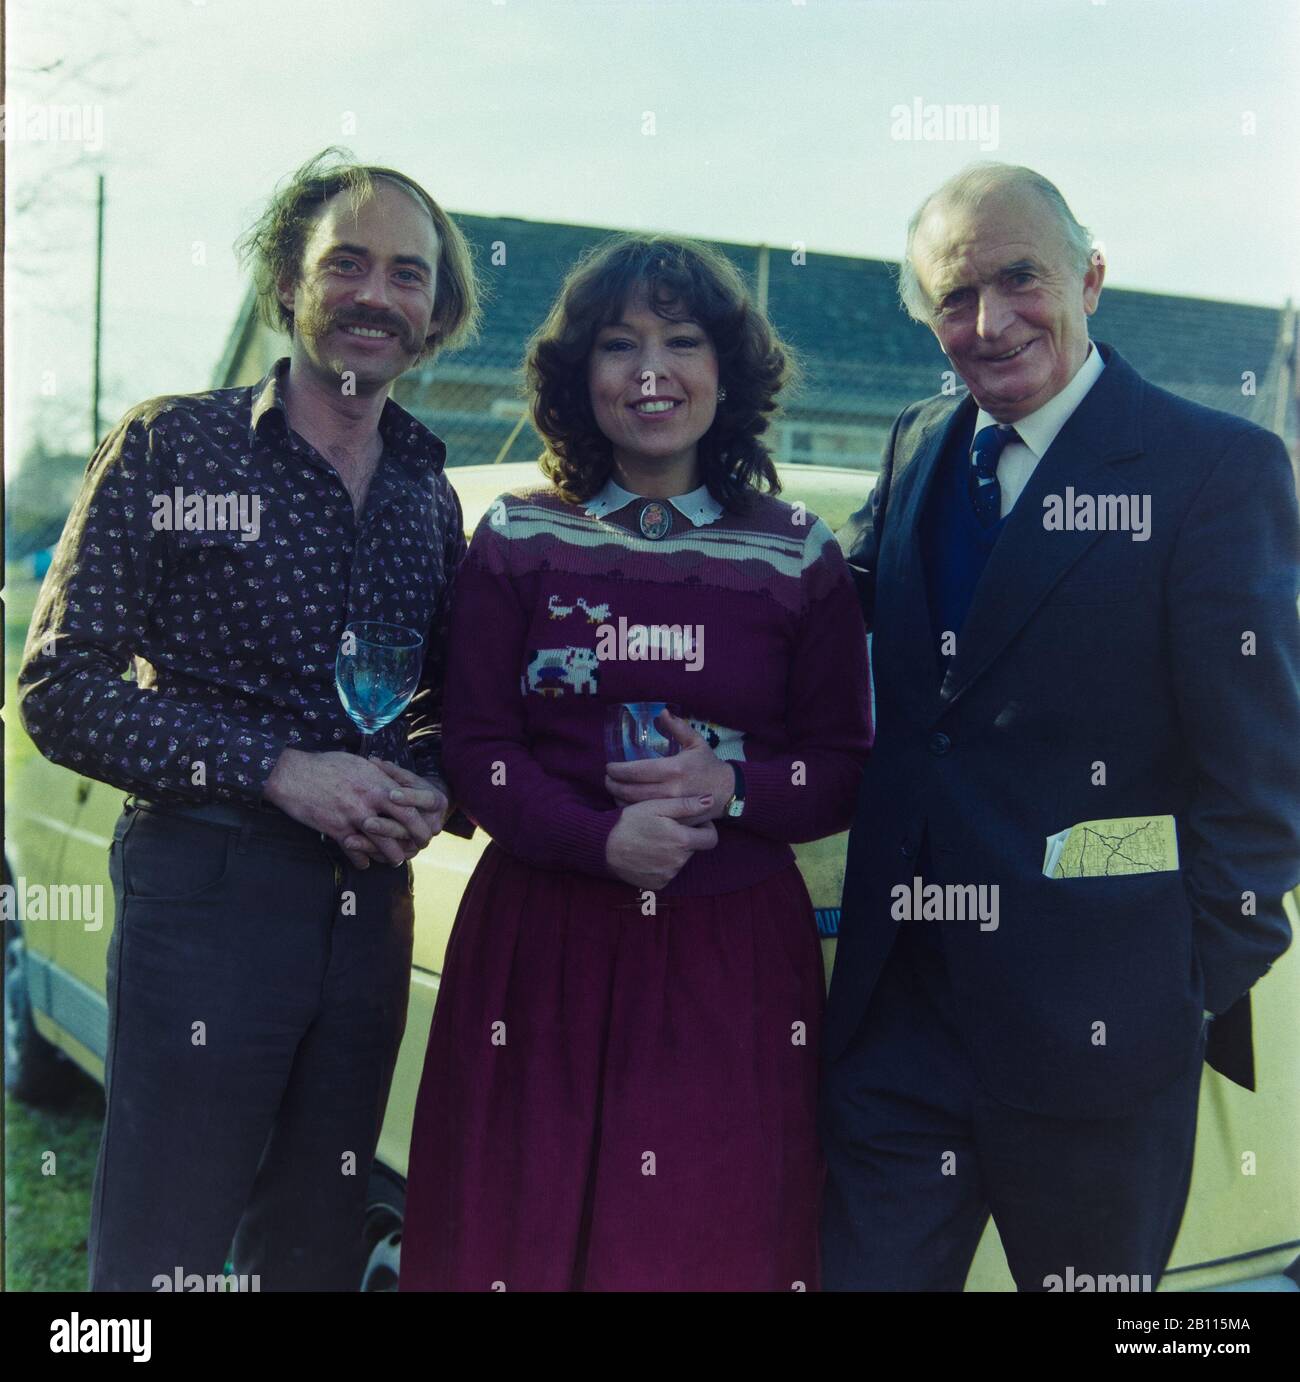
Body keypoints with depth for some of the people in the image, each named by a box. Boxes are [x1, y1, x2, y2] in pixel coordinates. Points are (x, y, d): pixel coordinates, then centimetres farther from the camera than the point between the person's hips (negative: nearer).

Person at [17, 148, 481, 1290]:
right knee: (160, 1255, 4)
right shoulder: (173, 445, -4)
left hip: (370, 914, 5)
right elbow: (61, 689, -9)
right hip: (206, 898, -4)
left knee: (316, 1250, 18)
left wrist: (429, 787, -5)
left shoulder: (429, 495, 10)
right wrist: (276, 769, -17)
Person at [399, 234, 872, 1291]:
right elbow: (478, 751, 0)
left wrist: (732, 788, -14)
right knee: (523, 1235, 7)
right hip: (545, 943, 0)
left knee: (715, 1241, 7)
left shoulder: (797, 555, 3)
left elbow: (847, 770, 5)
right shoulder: (519, 540, 3)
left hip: (732, 954, 0)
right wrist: (600, 839, -17)